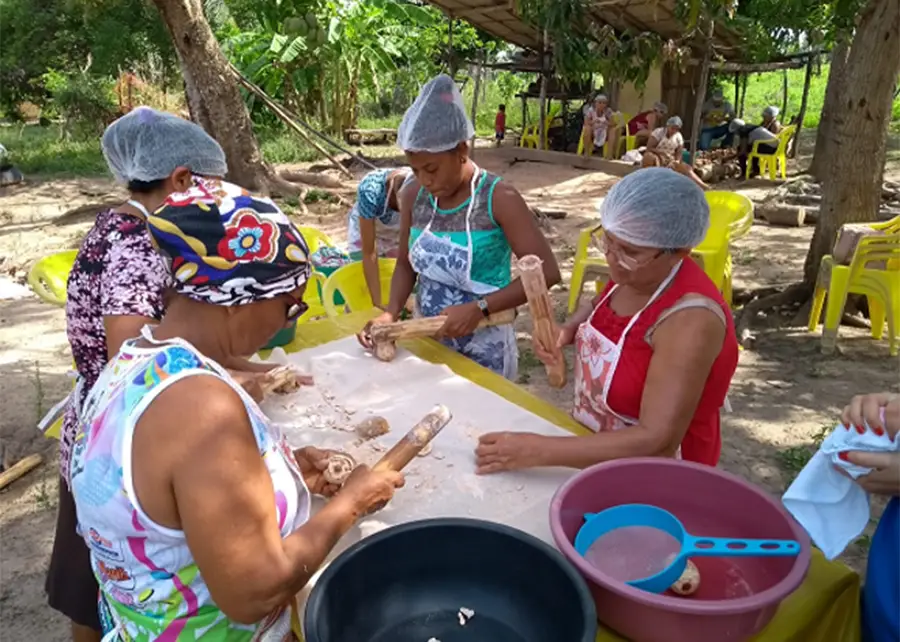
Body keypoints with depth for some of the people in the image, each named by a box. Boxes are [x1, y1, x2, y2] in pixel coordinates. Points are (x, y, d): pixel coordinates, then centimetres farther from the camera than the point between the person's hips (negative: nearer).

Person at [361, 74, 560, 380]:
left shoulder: (498, 198, -17)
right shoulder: (414, 196, -3)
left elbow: (547, 271, -19)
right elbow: (406, 264, 8)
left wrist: (480, 308, -26)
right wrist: (392, 312, -9)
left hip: (483, 349, -4)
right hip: (427, 341, 5)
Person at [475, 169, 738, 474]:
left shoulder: (689, 319, -28)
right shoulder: (632, 273, -7)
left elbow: (658, 442, -33)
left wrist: (538, 451, -33)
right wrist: (568, 330, -5)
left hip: (652, 475, -6)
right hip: (594, 449, 6)